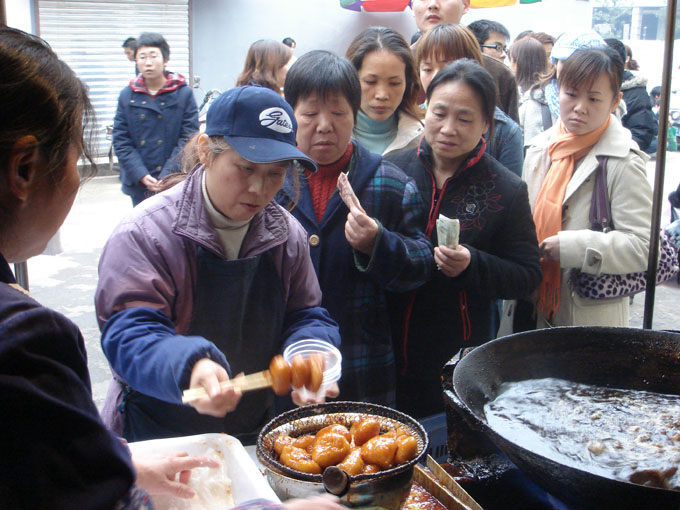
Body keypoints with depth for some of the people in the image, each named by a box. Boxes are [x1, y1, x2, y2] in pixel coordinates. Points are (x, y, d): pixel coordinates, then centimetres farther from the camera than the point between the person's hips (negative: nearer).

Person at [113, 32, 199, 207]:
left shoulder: (184, 93, -1)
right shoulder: (127, 95, 5)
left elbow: (188, 139, -4)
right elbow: (121, 141, 3)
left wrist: (167, 176, -14)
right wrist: (141, 175, -10)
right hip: (139, 186, 2)